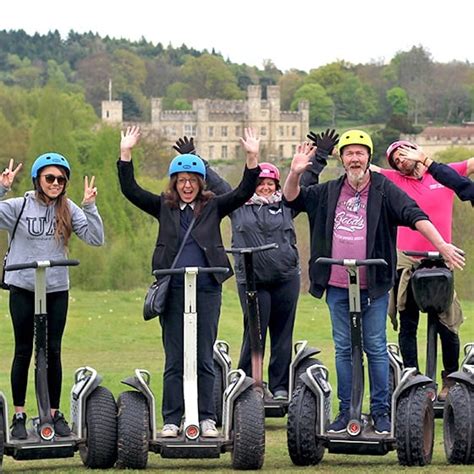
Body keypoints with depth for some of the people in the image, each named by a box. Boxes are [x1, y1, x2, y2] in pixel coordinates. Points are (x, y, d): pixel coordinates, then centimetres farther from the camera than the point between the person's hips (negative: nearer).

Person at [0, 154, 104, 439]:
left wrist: (90, 207, -13)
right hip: (23, 288, -1)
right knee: (24, 351, 5)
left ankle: (55, 413, 15)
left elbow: (96, 239, -3)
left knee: (53, 352, 5)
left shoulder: (69, 210, 2)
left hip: (57, 289, 1)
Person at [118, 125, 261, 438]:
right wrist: (126, 154, -5)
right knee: (174, 359, 3)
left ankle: (206, 418, 10)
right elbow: (130, 190, 3)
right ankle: (172, 419, 6)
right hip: (173, 291, 0)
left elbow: (244, 193, -1)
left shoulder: (213, 207, 9)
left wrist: (253, 159, -13)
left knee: (204, 358, 4)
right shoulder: (164, 207, 10)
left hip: (207, 289, 0)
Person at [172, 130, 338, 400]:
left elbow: (306, 181, 17)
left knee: (282, 333, 4)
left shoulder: (285, 205, 13)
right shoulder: (239, 206, 11)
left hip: (286, 278, 1)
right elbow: (214, 182, 15)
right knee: (254, 332, -3)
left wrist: (320, 157, 12)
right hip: (251, 281, -1)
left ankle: (280, 386, 11)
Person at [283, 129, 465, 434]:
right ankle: (346, 411, 14)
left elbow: (414, 215, -11)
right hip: (337, 287, 3)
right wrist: (295, 173, -5)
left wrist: (441, 245, -23)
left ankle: (381, 412, 8)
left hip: (373, 287, -3)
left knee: (376, 349, 1)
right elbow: (293, 198, 16)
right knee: (343, 350, 8)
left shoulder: (384, 190, -1)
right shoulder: (328, 192, 10)